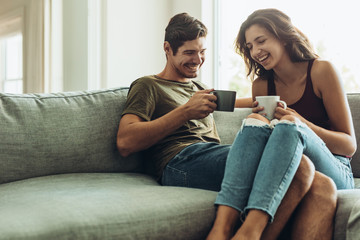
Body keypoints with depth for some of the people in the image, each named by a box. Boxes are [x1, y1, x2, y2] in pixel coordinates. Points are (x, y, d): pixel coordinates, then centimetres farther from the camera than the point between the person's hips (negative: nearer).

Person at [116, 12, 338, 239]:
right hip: (181, 161, -7)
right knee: (299, 165, -30)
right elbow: (125, 143, -3)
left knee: (323, 188, -21)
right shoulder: (147, 86, 13)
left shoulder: (198, 87, 36)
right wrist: (186, 112, -5)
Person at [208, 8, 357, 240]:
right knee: (254, 124, -25)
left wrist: (302, 123, -21)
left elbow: (350, 145, -4)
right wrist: (260, 121, -6)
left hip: (335, 174, -3)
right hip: (283, 175, 3)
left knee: (289, 125, -31)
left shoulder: (321, 71, -3)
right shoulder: (261, 85, 9)